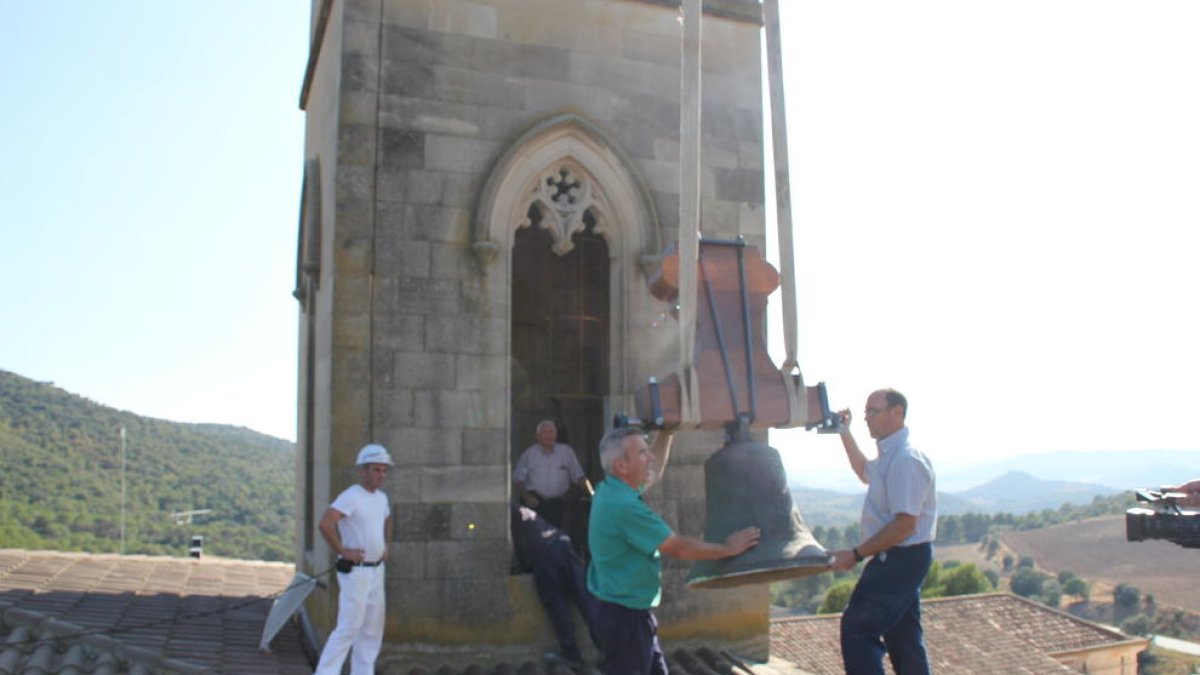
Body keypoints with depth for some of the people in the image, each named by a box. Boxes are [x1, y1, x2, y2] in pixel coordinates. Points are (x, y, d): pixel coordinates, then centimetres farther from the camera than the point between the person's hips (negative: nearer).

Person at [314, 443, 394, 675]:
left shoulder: (381, 497, 10)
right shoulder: (351, 497, -16)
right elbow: (325, 524, -29)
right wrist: (342, 550, -22)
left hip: (377, 570, 9)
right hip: (355, 571, -8)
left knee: (373, 629, 12)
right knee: (349, 627, -9)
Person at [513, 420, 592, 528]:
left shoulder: (566, 451, 3)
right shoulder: (528, 454, 1)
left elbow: (579, 476, 5)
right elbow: (518, 479, 5)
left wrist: (592, 493, -6)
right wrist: (527, 497, -8)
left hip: (557, 503, 1)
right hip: (535, 502, -1)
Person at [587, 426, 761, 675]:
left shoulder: (612, 490, 4)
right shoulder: (623, 505, -27)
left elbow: (654, 470, 22)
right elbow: (679, 547, -21)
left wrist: (666, 431, 14)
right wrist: (728, 548, -10)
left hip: (631, 612, 10)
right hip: (623, 617, -10)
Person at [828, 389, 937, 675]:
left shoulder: (905, 460, -22)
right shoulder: (890, 455, 11)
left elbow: (905, 525, -27)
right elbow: (865, 472, 34)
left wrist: (856, 554, -23)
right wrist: (846, 434, 23)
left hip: (900, 559, -10)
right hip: (900, 558, 10)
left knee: (857, 626, -8)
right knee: (904, 637, 17)